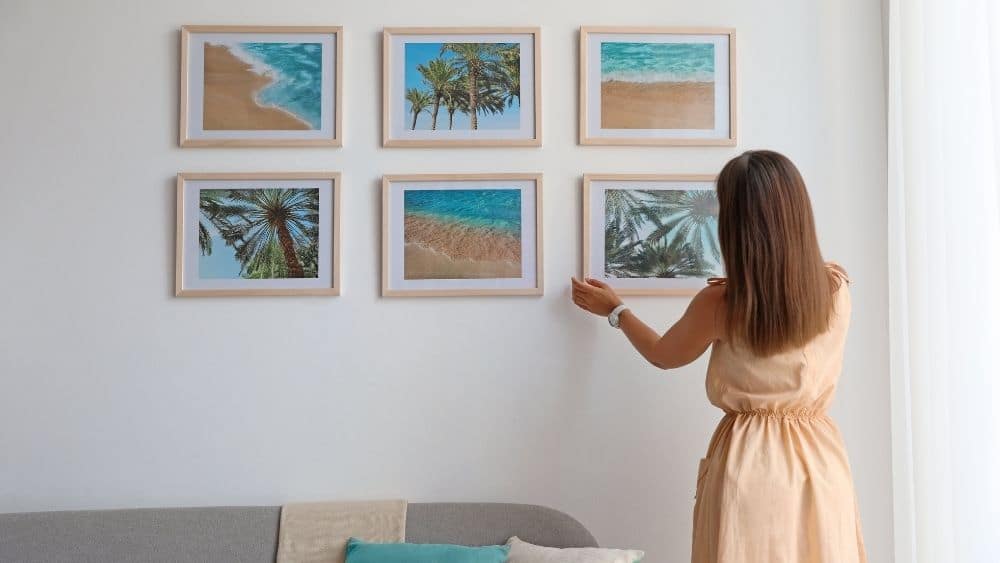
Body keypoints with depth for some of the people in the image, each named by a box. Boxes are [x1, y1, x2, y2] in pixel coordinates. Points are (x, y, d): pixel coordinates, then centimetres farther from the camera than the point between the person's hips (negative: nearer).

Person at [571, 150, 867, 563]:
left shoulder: (719, 303, -13)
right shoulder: (836, 288, -6)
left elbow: (662, 355, 7)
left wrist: (615, 309, 21)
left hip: (749, 467, -3)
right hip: (819, 466, 3)